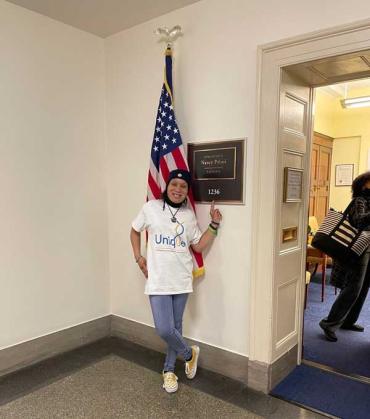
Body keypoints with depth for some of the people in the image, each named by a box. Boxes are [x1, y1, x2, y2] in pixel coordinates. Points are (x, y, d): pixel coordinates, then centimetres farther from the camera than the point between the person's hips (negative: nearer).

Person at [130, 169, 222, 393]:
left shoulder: (189, 214, 4)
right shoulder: (151, 208, -3)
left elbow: (198, 246, 10)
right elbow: (135, 231, 11)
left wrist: (214, 225, 1)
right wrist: (138, 257, 2)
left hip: (182, 280, 2)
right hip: (158, 280, -2)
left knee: (176, 327, 13)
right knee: (164, 330, -7)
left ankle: (169, 370, 35)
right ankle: (189, 354, 24)